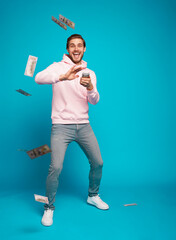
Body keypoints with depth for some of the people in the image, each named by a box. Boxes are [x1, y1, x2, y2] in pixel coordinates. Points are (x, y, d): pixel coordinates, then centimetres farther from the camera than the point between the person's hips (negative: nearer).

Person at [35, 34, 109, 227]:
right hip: (61, 126, -4)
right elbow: (38, 78, -20)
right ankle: (49, 207, 11)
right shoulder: (58, 67, 0)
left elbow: (94, 101, 1)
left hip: (83, 126, 5)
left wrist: (90, 88, -22)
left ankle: (93, 196, 35)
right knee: (55, 167, -12)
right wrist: (63, 77, -37)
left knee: (97, 163, 9)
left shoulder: (89, 73, 12)